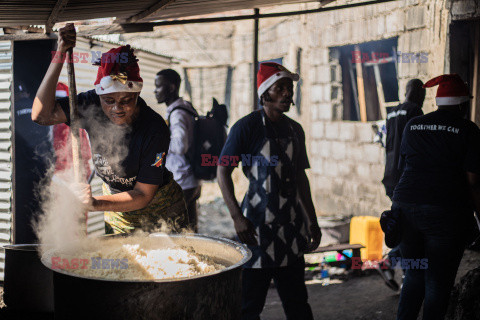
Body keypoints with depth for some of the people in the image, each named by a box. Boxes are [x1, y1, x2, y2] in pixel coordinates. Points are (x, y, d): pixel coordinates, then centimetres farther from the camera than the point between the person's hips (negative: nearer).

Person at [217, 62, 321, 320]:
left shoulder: (295, 130, 11)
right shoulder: (247, 127, -9)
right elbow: (223, 171, -9)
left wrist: (312, 221, 16)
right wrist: (237, 217, -18)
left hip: (291, 226, 6)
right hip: (258, 226, -6)